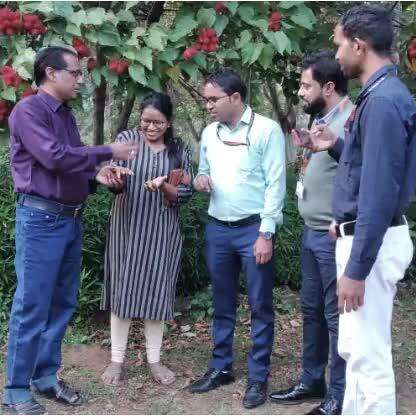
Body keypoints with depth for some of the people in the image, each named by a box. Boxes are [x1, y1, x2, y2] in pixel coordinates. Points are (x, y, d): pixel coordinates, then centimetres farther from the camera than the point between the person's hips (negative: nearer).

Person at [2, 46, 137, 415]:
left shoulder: (65, 113, 16)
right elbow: (54, 157, -21)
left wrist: (96, 175, -2)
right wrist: (108, 153, -15)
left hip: (71, 218, 9)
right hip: (40, 219, -9)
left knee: (62, 303, 13)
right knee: (31, 306, -4)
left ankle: (46, 376, 25)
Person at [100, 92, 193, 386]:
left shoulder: (181, 150, 3)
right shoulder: (127, 139, -1)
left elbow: (185, 195, -1)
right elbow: (117, 182, -9)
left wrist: (164, 186, -21)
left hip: (163, 232, 1)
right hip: (127, 228, -1)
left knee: (157, 290, 5)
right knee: (123, 288, 2)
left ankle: (154, 359, 19)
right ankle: (117, 358, 15)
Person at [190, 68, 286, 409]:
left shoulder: (266, 130, -9)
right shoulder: (209, 133, 10)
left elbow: (276, 184, -11)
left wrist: (266, 233, -15)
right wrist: (199, 180, -5)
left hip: (253, 229, -5)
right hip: (217, 228, 6)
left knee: (260, 306, 3)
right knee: (222, 303, 15)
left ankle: (258, 377, 14)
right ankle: (221, 367, 28)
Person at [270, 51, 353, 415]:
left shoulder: (351, 119, -16)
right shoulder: (321, 119, 14)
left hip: (334, 237, -9)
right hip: (312, 233, 9)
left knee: (336, 316, 1)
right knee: (312, 310, 18)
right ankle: (312, 381, 32)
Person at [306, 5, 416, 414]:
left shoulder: (383, 100, -19)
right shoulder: (380, 94, 12)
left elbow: (381, 193, -24)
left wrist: (356, 269, -23)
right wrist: (336, 147, 11)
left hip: (371, 243, -10)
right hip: (363, 235, 10)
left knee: (369, 356, 0)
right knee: (355, 349, 20)